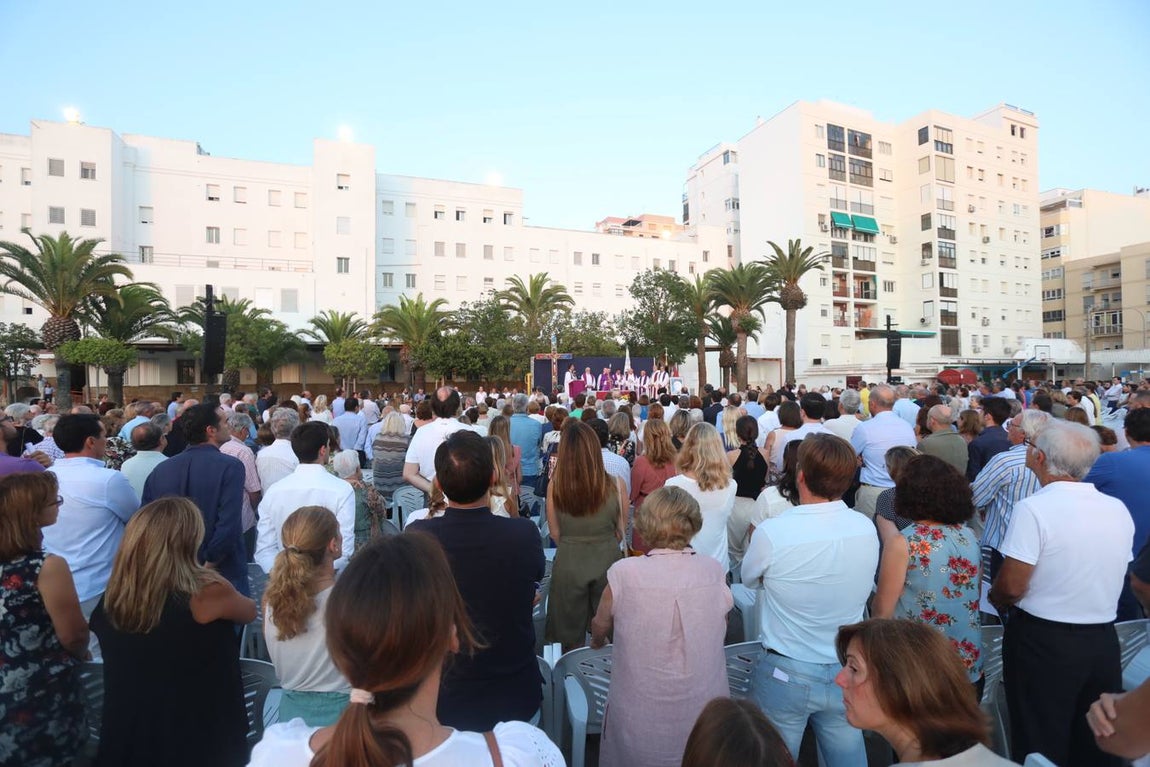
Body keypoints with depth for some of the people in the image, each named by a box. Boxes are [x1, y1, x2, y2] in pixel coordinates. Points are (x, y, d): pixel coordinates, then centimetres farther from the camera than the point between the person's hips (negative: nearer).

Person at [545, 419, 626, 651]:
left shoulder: (554, 486, -17)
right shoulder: (616, 485, -16)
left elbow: (555, 533, -4)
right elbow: (621, 530, -2)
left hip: (568, 562, 0)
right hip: (607, 560, 1)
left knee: (571, 637, 21)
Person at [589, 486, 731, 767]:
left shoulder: (625, 573, -19)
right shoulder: (714, 572, -13)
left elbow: (599, 628, -1)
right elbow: (721, 631, 5)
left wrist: (597, 641, 22)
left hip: (639, 725, -2)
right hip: (705, 720, 2)